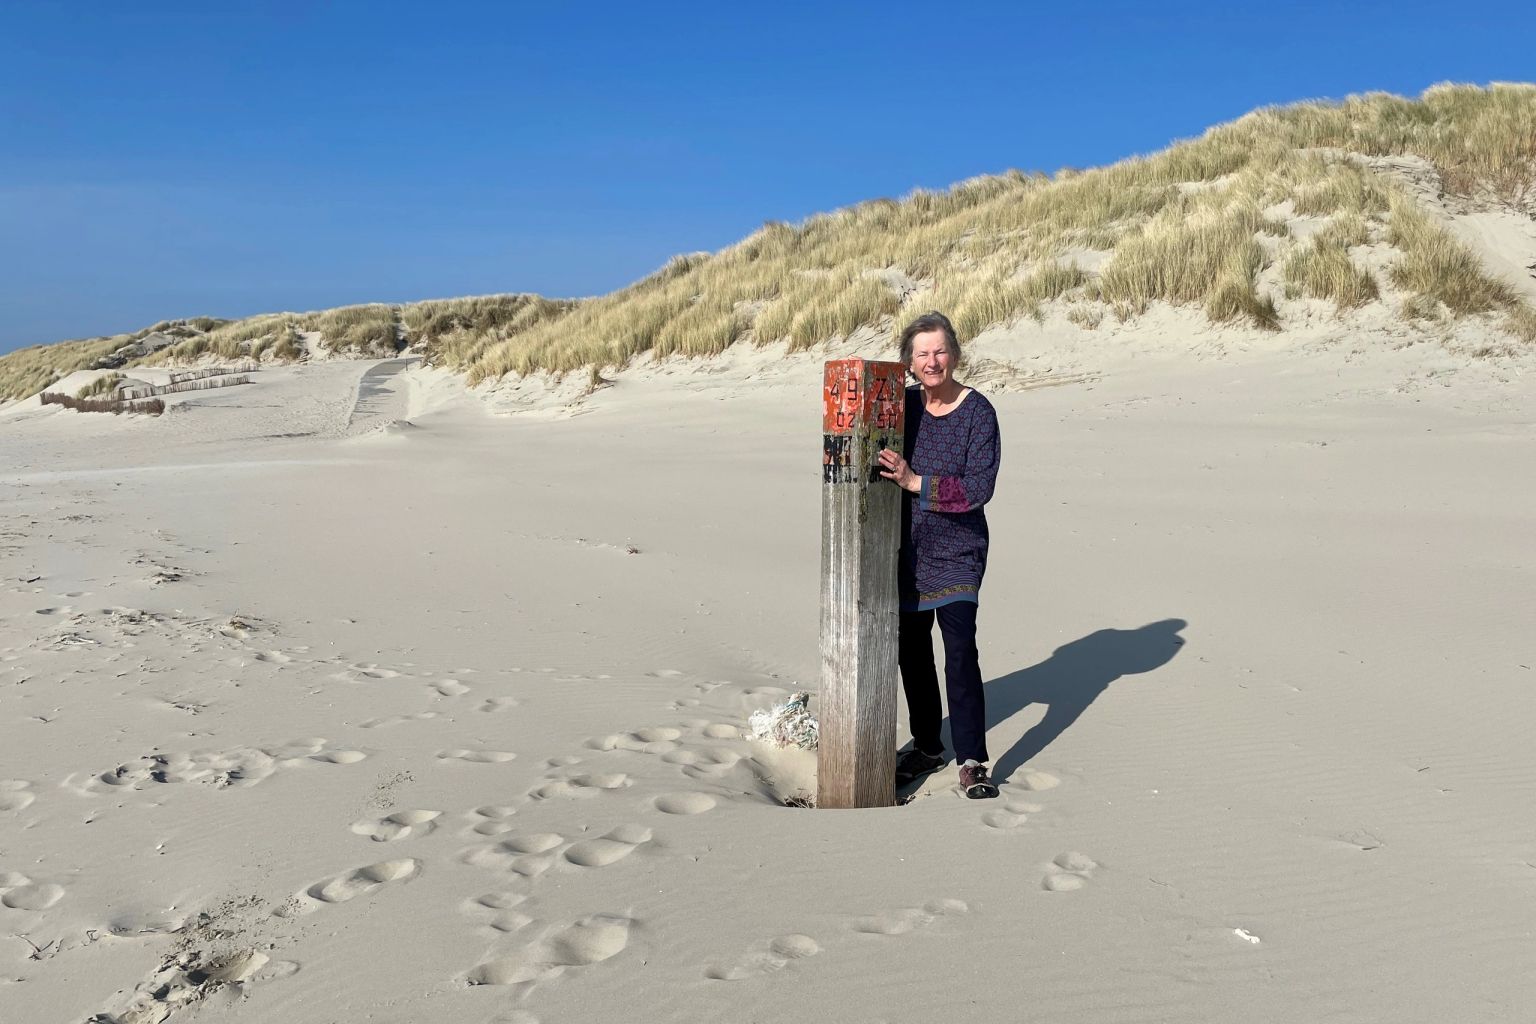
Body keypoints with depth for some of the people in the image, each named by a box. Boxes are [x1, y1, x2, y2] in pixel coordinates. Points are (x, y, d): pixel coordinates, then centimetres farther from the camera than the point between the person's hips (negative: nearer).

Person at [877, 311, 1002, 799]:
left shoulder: (978, 411, -10)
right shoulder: (902, 405, 3)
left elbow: (978, 488, -17)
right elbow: (881, 470, 9)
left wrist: (914, 481, -23)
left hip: (957, 549, -5)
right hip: (907, 547, 5)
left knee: (960, 651, -13)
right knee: (912, 650, 13)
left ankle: (972, 760, -3)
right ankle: (927, 746, 30)